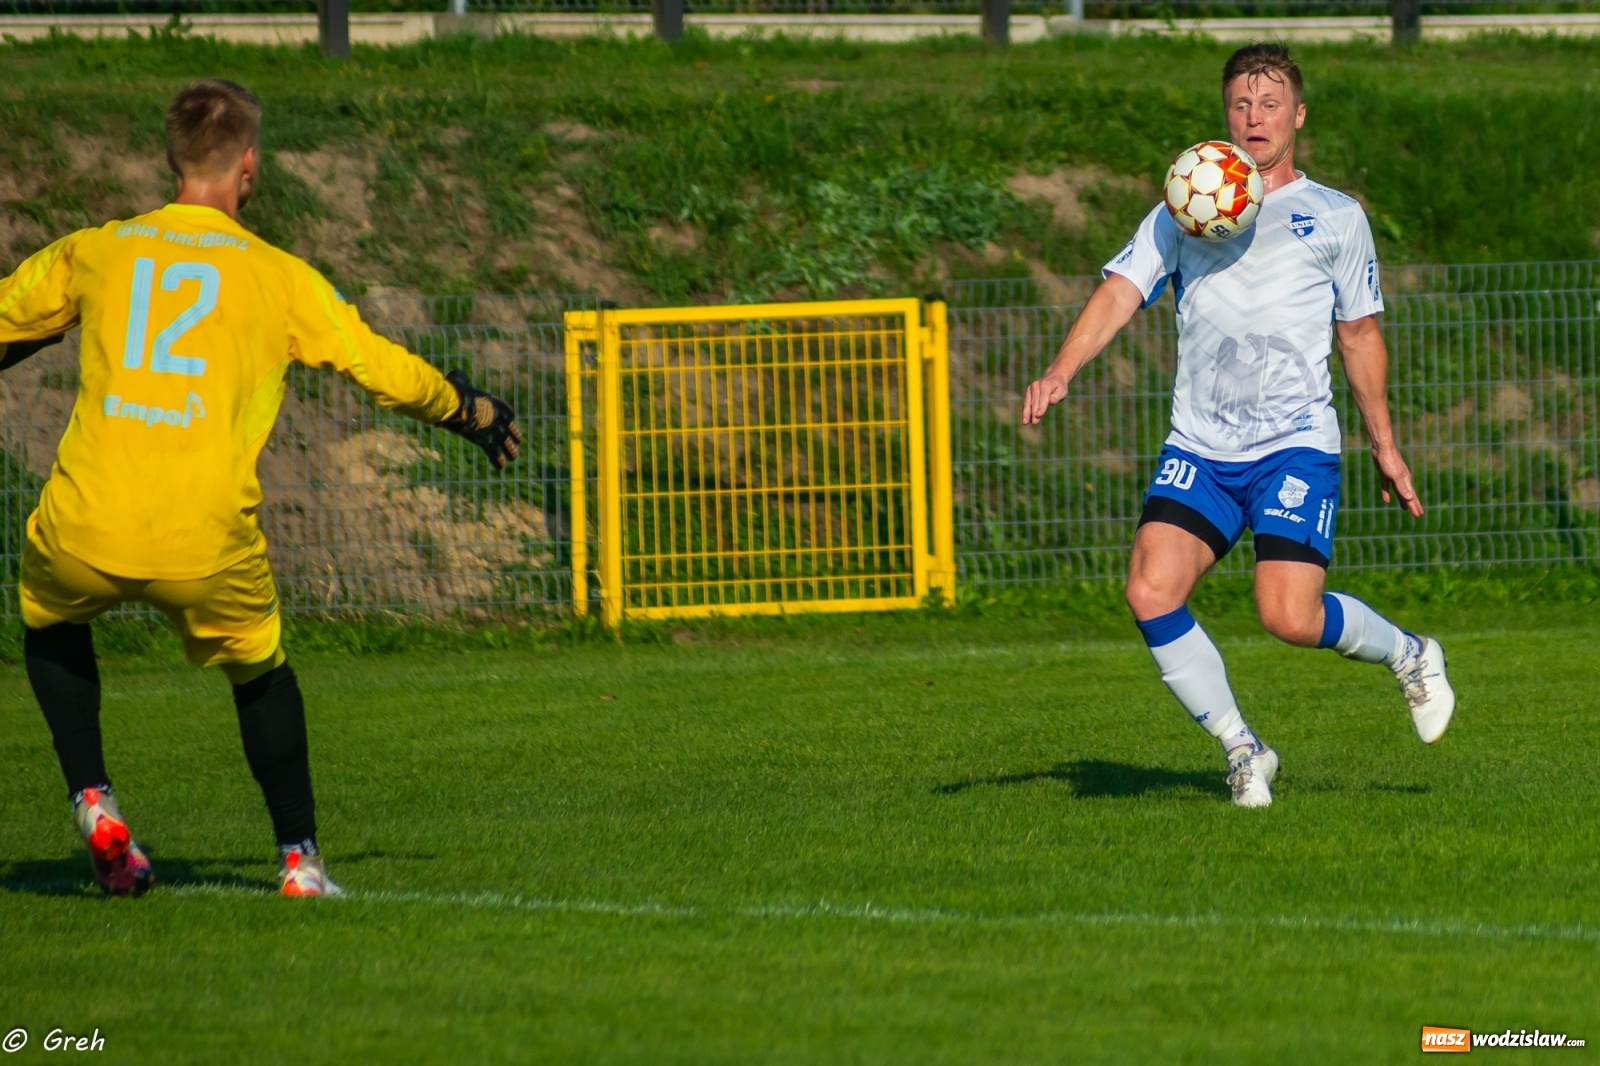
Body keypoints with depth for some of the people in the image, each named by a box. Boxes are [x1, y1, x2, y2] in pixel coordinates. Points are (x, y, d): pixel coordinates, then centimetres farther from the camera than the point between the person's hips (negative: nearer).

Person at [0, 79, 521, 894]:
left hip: (84, 532, 1)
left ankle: (93, 803, 17)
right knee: (261, 672, 26)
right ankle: (298, 858, 23)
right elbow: (387, 371, 13)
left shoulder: (92, 253, 13)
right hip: (208, 539, -1)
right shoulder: (278, 276, 9)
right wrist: (472, 412, 32)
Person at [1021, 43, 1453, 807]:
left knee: (1290, 618, -18)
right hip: (1198, 449, 2)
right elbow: (1121, 291, 0)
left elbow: (1360, 334, 20)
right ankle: (1242, 752, 1)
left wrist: (1383, 445, 22)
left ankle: (1407, 655, 14)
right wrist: (1061, 371, -17)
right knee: (1151, 593, -17)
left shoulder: (1335, 217, 11)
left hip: (1296, 445, -2)